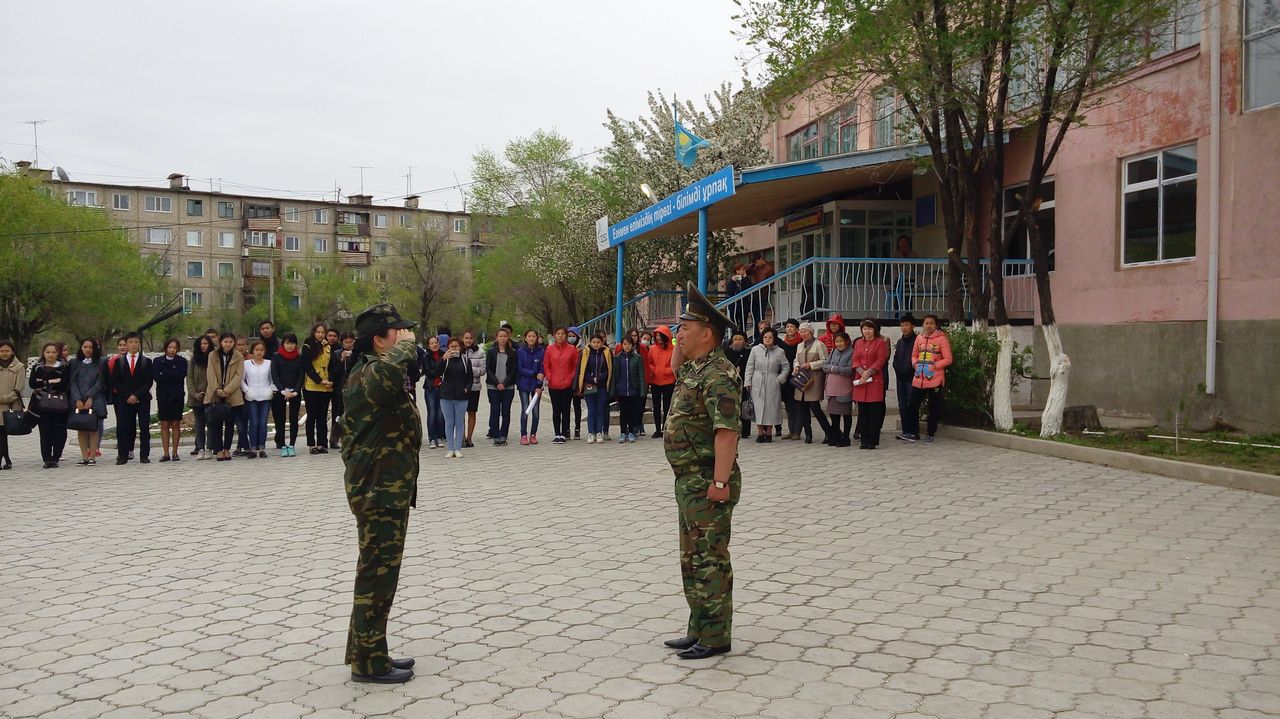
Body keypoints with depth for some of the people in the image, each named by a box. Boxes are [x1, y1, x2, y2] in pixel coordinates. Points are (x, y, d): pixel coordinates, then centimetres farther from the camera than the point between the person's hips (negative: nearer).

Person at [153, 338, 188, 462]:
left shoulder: (182, 361, 5)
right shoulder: (157, 361, 7)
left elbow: (181, 375, -11)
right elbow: (157, 377, -7)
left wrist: (164, 374, -9)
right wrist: (173, 376, -9)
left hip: (177, 396, -1)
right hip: (163, 396, 1)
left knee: (176, 424, 1)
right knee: (164, 425, 1)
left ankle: (174, 452, 7)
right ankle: (166, 453, 3)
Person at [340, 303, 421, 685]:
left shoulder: (373, 371, 15)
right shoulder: (367, 375, -20)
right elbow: (391, 367, -46)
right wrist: (407, 344, -27)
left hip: (386, 487, 11)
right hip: (380, 491, -11)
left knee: (378, 571, 17)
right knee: (378, 573, -2)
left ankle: (367, 651, 29)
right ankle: (369, 662, 8)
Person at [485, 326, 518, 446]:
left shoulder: (512, 353, 5)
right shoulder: (491, 352, 5)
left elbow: (514, 369, 1)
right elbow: (488, 369, 1)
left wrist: (505, 383, -9)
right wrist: (496, 383, -9)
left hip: (508, 387, 0)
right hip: (493, 387, 0)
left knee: (506, 412, 1)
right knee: (495, 411, -3)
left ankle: (503, 436, 8)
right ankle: (495, 436, 2)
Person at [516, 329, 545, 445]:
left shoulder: (541, 351, 0)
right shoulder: (520, 351, -1)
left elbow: (542, 370, -2)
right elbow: (520, 369, -5)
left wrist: (539, 386, -10)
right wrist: (535, 374, -14)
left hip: (536, 385, 1)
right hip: (524, 385, -1)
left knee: (536, 411, 3)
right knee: (525, 411, -4)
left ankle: (533, 434, 15)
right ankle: (523, 435, 4)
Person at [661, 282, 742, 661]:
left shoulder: (717, 375, -20)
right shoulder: (694, 368, 12)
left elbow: (727, 431, -26)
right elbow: (674, 367, 37)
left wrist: (720, 482, -29)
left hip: (706, 483, -11)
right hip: (689, 480, 11)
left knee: (710, 559, -2)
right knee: (693, 558, 17)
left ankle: (715, 637, 8)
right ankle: (699, 629, 28)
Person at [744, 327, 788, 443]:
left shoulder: (779, 351, 4)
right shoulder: (755, 350, 4)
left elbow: (786, 367, 12)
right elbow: (749, 367, 6)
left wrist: (780, 379, 1)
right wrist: (748, 383, 2)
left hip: (772, 384, 0)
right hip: (757, 384, 0)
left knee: (771, 407, 1)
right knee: (758, 407, -1)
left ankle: (769, 433, 11)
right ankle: (760, 433, 5)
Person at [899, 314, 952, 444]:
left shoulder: (941, 338, -4)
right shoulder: (919, 338, 9)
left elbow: (948, 359, -6)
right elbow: (914, 355, 20)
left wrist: (935, 365, -14)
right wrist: (915, 364, 1)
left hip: (935, 379, -4)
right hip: (918, 379, 4)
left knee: (934, 408, 5)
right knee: (912, 405, 1)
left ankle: (930, 435, 14)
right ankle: (912, 433, 9)